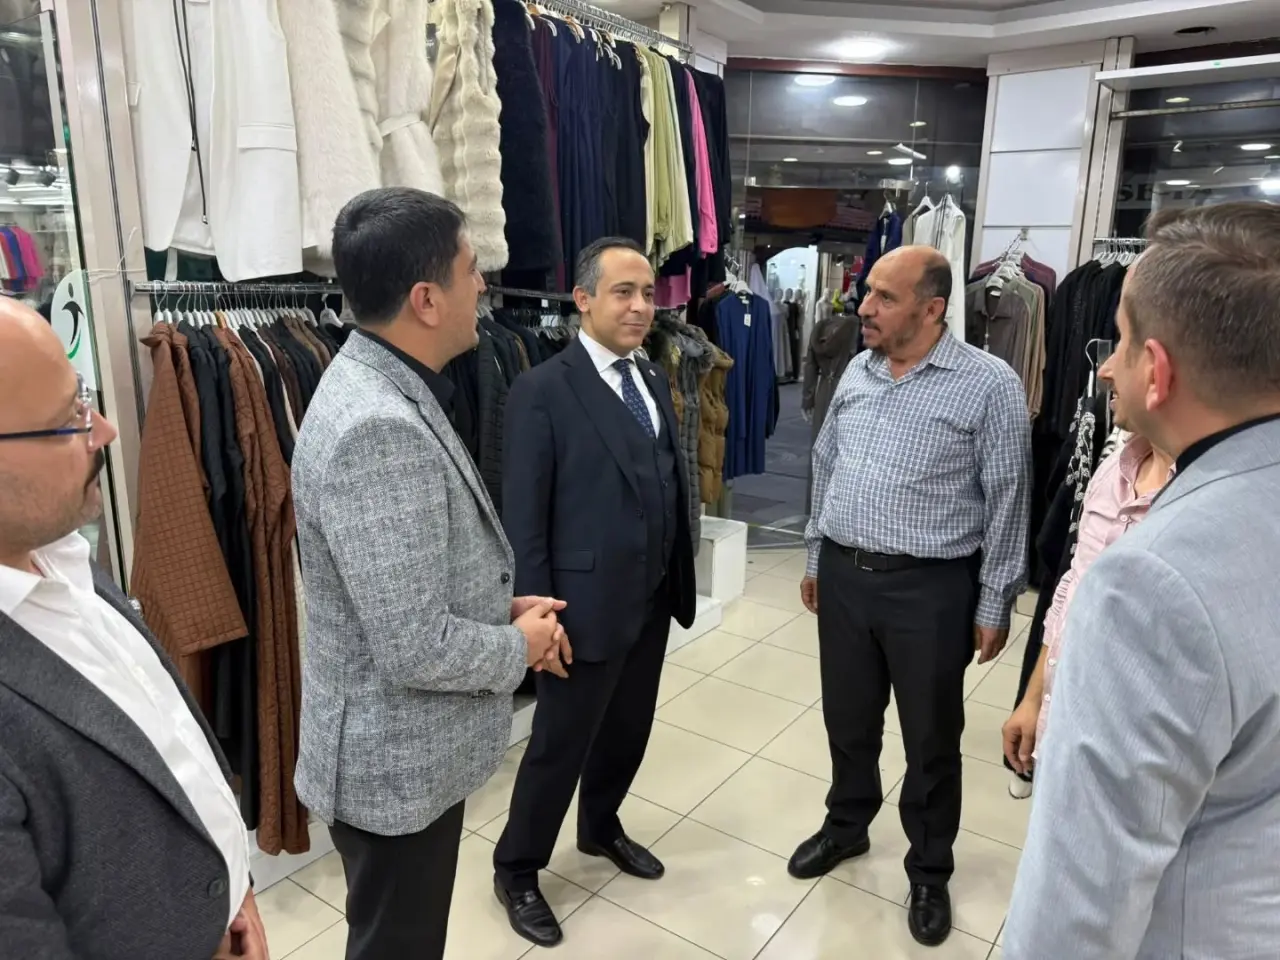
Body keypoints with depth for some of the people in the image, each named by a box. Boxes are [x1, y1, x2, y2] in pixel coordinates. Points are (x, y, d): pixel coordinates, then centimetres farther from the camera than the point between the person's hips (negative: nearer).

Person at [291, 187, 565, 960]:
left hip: (413, 747, 9)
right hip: (398, 761, -9)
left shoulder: (385, 389, 3)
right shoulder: (380, 431, -31)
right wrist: (519, 647, -12)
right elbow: (417, 649, -30)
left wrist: (501, 606, 2)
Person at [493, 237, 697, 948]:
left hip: (653, 600, 7)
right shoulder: (543, 391, -15)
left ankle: (600, 828, 47)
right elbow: (523, 519, -15)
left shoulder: (654, 379, 7)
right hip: (588, 605, -7)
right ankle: (516, 869, 32)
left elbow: (673, 485, 10)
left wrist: (680, 580, 10)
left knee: (629, 729, 22)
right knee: (560, 743, 9)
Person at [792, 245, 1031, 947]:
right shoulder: (857, 372, 5)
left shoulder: (990, 384, -11)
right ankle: (845, 826, 44)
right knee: (847, 719, 19)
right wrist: (817, 558, 15)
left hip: (930, 588, -4)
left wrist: (995, 603, -7)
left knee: (930, 739, 12)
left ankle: (929, 873, 34)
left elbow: (1007, 500, -8)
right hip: (844, 576, 5)